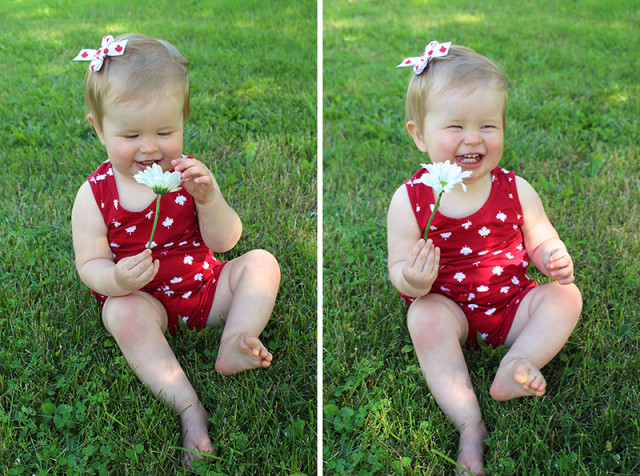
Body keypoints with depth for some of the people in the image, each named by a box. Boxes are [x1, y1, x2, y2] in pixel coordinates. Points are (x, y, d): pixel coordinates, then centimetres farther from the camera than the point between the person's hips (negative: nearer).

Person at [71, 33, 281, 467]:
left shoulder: (189, 174, -6)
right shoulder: (96, 195, -9)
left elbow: (224, 243, -10)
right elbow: (89, 264, -8)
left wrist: (209, 199, -29)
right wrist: (115, 279, -32)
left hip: (205, 287, 3)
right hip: (146, 298, -2)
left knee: (261, 263, -11)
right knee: (121, 313, -33)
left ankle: (235, 343, -27)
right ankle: (188, 406, -34)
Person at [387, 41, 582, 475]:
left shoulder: (516, 190, -6)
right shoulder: (410, 200, -13)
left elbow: (540, 242, 6)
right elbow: (398, 270, -10)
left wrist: (555, 259, -19)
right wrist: (411, 280, -34)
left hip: (512, 303, 3)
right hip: (450, 307, -2)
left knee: (566, 296, -14)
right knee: (424, 316, -31)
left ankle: (515, 367, -27)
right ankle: (469, 423, -29)